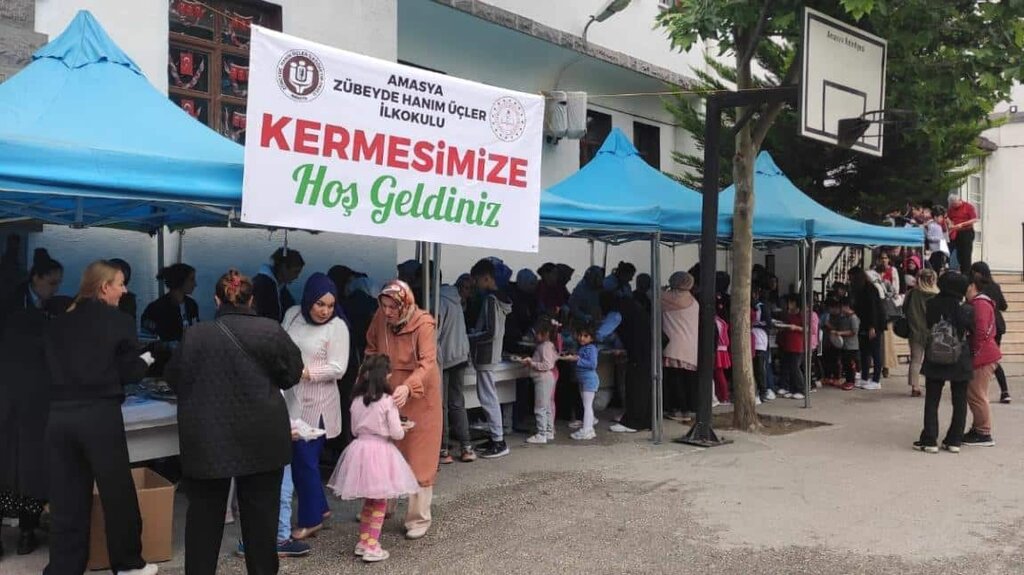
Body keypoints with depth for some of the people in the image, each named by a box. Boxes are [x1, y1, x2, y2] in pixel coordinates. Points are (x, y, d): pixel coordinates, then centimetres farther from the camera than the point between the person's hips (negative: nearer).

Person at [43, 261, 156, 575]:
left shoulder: (58, 324, 11)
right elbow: (130, 372, -1)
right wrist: (146, 359, 19)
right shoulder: (118, 321, -2)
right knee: (118, 493, 10)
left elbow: (55, 367, 16)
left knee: (67, 499, 10)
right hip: (99, 415, -4)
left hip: (60, 415, 5)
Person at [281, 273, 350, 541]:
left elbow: (337, 368, -14)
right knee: (295, 457, 13)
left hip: (316, 402, -6)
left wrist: (304, 372, -22)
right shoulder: (292, 315, 4)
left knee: (305, 459, 0)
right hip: (291, 398, 6)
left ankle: (311, 519, 16)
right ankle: (319, 507, 31)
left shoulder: (337, 326, -11)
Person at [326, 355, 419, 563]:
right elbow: (396, 434, -10)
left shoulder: (356, 400, 3)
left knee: (369, 500, 20)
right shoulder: (388, 401, -13)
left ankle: (362, 541, 25)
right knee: (379, 503, 7)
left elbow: (355, 430, 11)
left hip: (360, 449, 5)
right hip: (380, 452, -5)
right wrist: (405, 428, 10)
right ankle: (372, 547, 7)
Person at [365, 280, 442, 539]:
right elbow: (371, 349, 9)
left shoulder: (423, 324, -21)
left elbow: (427, 363, -31)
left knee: (419, 457, 2)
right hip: (388, 392, 4)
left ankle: (419, 518, 12)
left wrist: (408, 387, -46)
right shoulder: (380, 318, -8)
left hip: (419, 395, -4)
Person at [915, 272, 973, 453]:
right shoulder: (966, 310, -11)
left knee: (931, 401, 8)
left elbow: (925, 328, 0)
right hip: (960, 361, -1)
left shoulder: (930, 305, -7)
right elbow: (973, 331, -1)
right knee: (959, 402, 12)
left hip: (934, 360, 1)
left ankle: (930, 440, 5)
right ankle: (954, 441, 13)